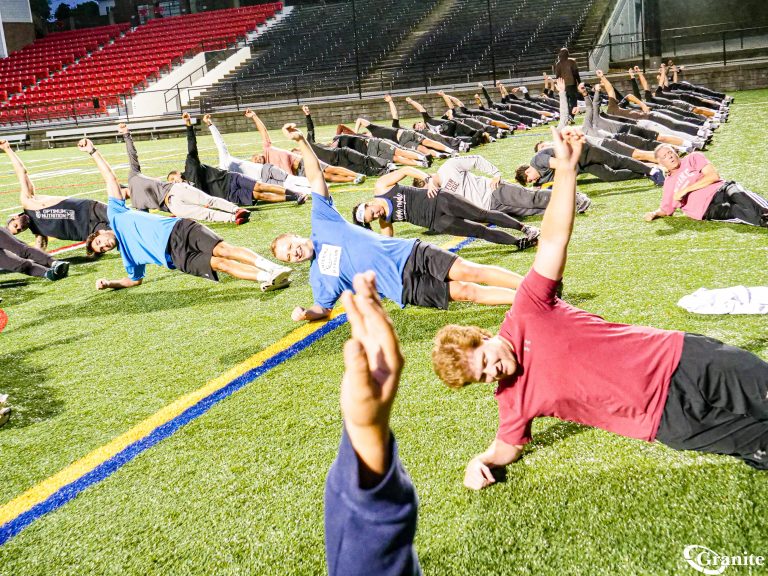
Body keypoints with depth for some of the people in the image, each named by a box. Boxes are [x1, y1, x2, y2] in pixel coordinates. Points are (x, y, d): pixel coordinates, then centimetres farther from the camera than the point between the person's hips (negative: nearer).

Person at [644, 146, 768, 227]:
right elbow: (666, 209, 33)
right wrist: (654, 214, 8)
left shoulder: (693, 158, 16)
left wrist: (685, 190, -3)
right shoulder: (669, 184, 25)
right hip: (708, 209, -1)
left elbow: (714, 176, 1)